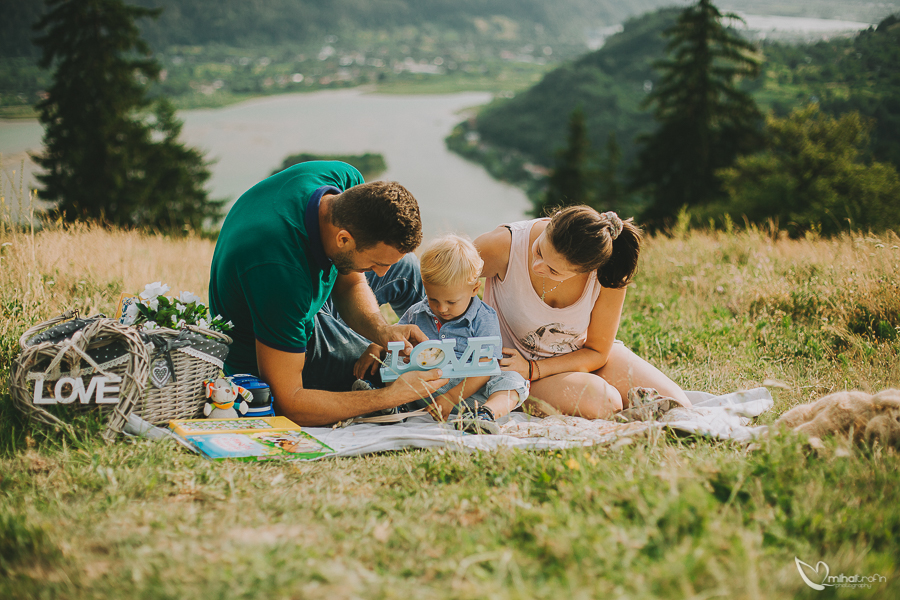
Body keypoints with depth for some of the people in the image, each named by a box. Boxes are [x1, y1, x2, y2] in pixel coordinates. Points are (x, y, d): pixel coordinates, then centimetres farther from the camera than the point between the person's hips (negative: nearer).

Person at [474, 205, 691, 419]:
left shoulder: (608, 272, -23)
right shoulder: (504, 246, -30)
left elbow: (597, 352, -10)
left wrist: (532, 370, -22)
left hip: (580, 355, 3)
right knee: (595, 399, -34)